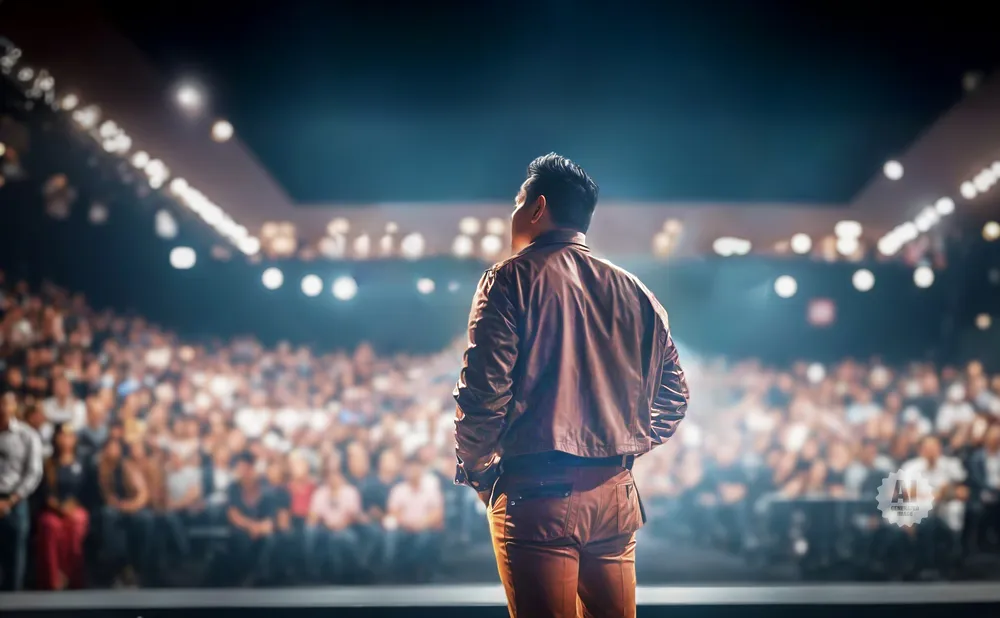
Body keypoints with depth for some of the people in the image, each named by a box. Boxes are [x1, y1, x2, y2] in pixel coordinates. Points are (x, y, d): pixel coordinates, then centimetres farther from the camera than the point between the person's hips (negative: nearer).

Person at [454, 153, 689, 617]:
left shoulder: (513, 278, -4)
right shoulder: (634, 292, 12)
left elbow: (483, 390, -12)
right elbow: (673, 395, 14)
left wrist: (473, 469, 2)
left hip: (537, 491, -5)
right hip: (615, 494, 6)